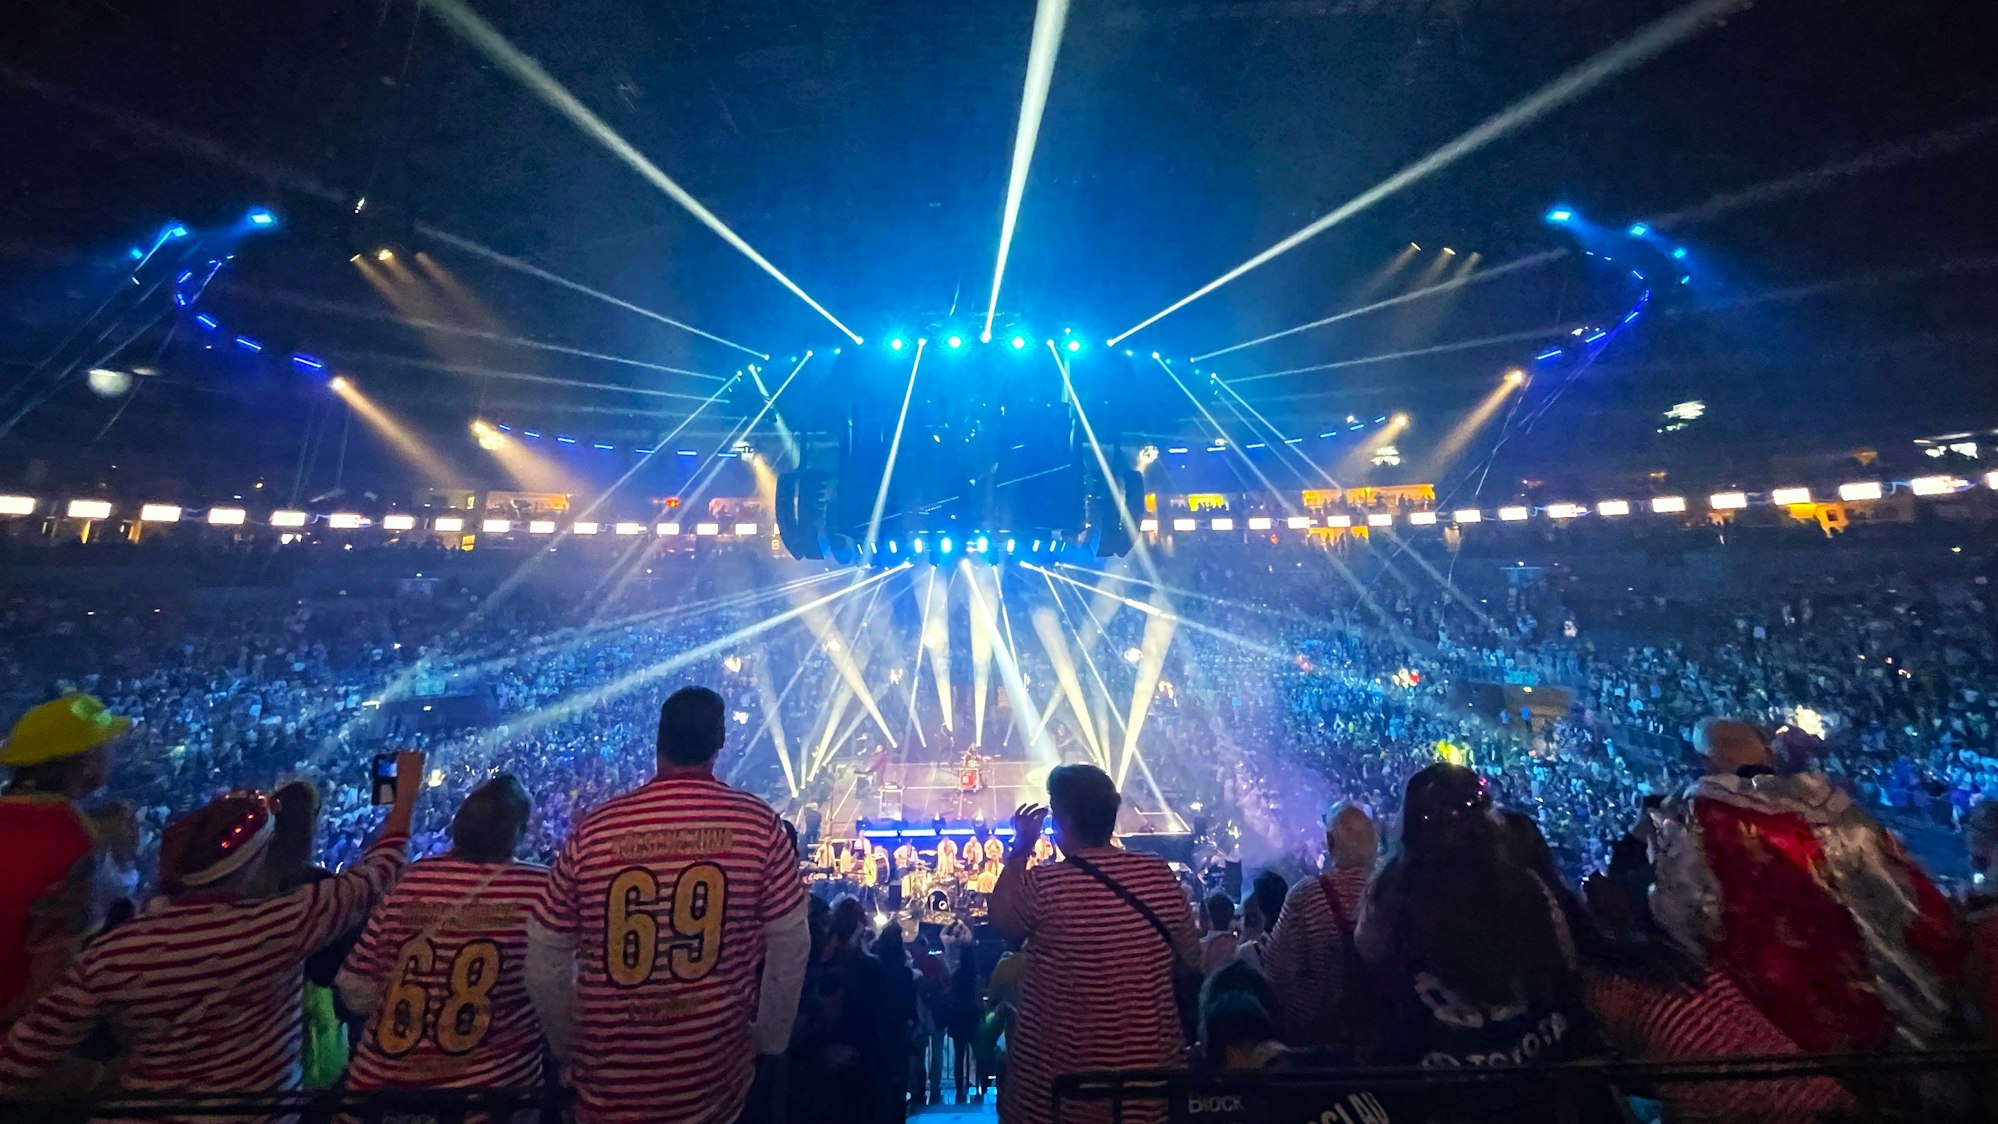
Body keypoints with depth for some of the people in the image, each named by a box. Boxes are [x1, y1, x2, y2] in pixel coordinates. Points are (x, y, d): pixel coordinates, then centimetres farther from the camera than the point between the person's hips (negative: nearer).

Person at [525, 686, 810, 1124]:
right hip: (717, 1076, -1)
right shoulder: (758, 824, -14)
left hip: (610, 1082, 1)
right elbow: (789, 946, -8)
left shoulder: (593, 830, -10)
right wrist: (768, 1039, 9)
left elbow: (545, 959, 0)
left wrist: (571, 1047, 16)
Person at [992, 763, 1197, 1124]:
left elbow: (1001, 922, -1)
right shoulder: (1160, 874, -12)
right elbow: (1190, 958, 2)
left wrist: (1019, 850, -1)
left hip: (1059, 1069, -2)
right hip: (1151, 1060, 3)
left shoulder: (1042, 884, -22)